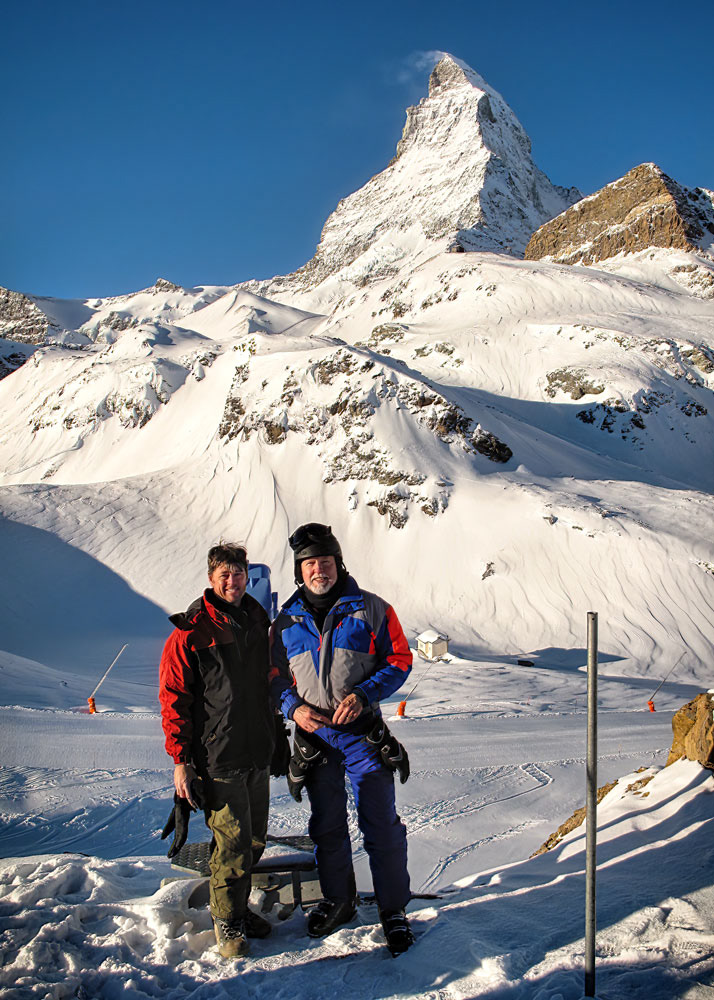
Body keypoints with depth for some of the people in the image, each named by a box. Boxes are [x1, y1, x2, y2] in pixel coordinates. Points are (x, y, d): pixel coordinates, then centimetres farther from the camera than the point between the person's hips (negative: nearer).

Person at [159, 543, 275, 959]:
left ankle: (240, 907, 31)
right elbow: (174, 698, -9)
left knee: (254, 839, 13)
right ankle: (227, 921, 14)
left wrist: (276, 738, 21)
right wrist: (181, 759, -12)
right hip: (218, 756, -6)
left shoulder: (259, 623, 10)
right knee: (233, 842, -4)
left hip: (258, 753, 6)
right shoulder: (191, 631, -9)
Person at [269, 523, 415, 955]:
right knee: (327, 826, 15)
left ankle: (394, 910, 10)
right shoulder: (287, 620, 6)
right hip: (313, 734, 3)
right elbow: (276, 674, 14)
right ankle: (338, 900, 33)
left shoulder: (370, 608, -3)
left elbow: (399, 660, -2)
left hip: (362, 731, -3)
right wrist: (293, 706, -6)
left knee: (382, 826, -3)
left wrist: (363, 695, -16)